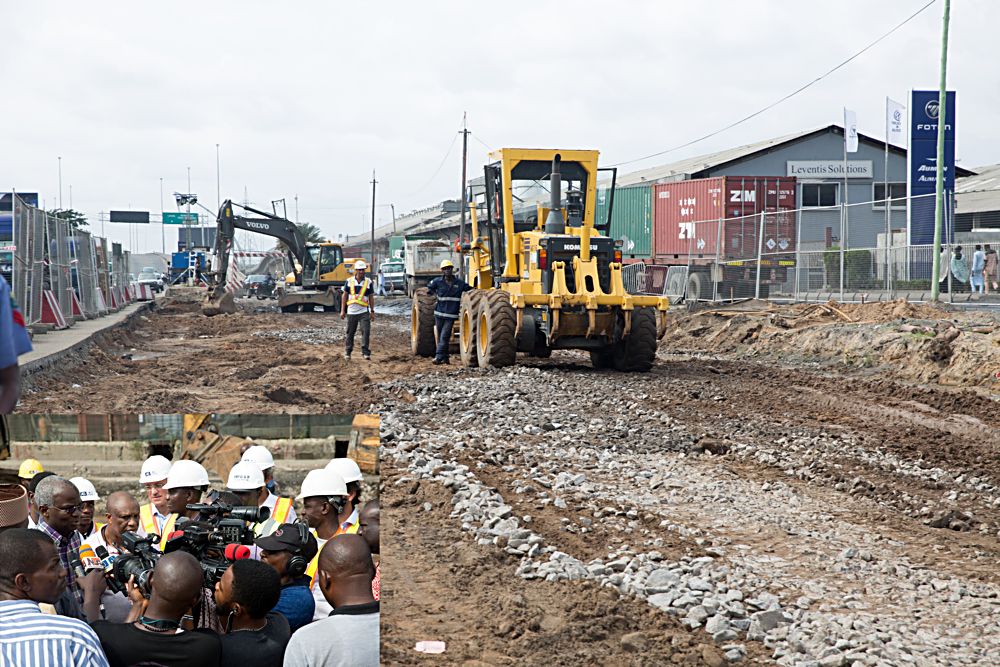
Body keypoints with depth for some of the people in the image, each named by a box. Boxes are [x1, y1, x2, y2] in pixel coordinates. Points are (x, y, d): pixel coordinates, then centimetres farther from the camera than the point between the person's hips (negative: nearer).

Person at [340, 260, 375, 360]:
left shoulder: (368, 282, 5)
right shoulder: (349, 281, 5)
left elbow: (371, 297, 10)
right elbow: (344, 296, 8)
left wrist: (372, 311, 6)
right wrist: (342, 310, 3)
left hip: (364, 312, -1)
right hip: (351, 312, 1)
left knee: (366, 331, -12)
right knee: (350, 333, 7)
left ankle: (365, 352, -9)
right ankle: (347, 352, 18)